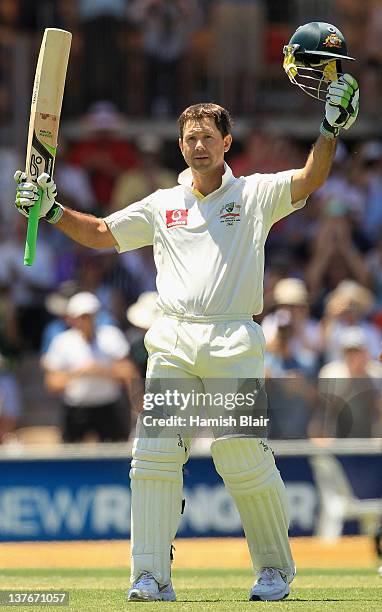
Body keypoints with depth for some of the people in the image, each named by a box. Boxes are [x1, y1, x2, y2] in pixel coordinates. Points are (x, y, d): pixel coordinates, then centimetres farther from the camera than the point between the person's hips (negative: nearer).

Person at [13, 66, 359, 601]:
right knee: (154, 453, -8)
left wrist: (332, 129, -20)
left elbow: (310, 179, -5)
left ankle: (276, 571, 6)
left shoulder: (255, 194, 9)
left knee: (243, 454, -11)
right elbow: (100, 234, 23)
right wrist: (53, 212, 9)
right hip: (172, 343, 3)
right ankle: (151, 577, -6)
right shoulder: (163, 205, 19)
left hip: (234, 344, -3)